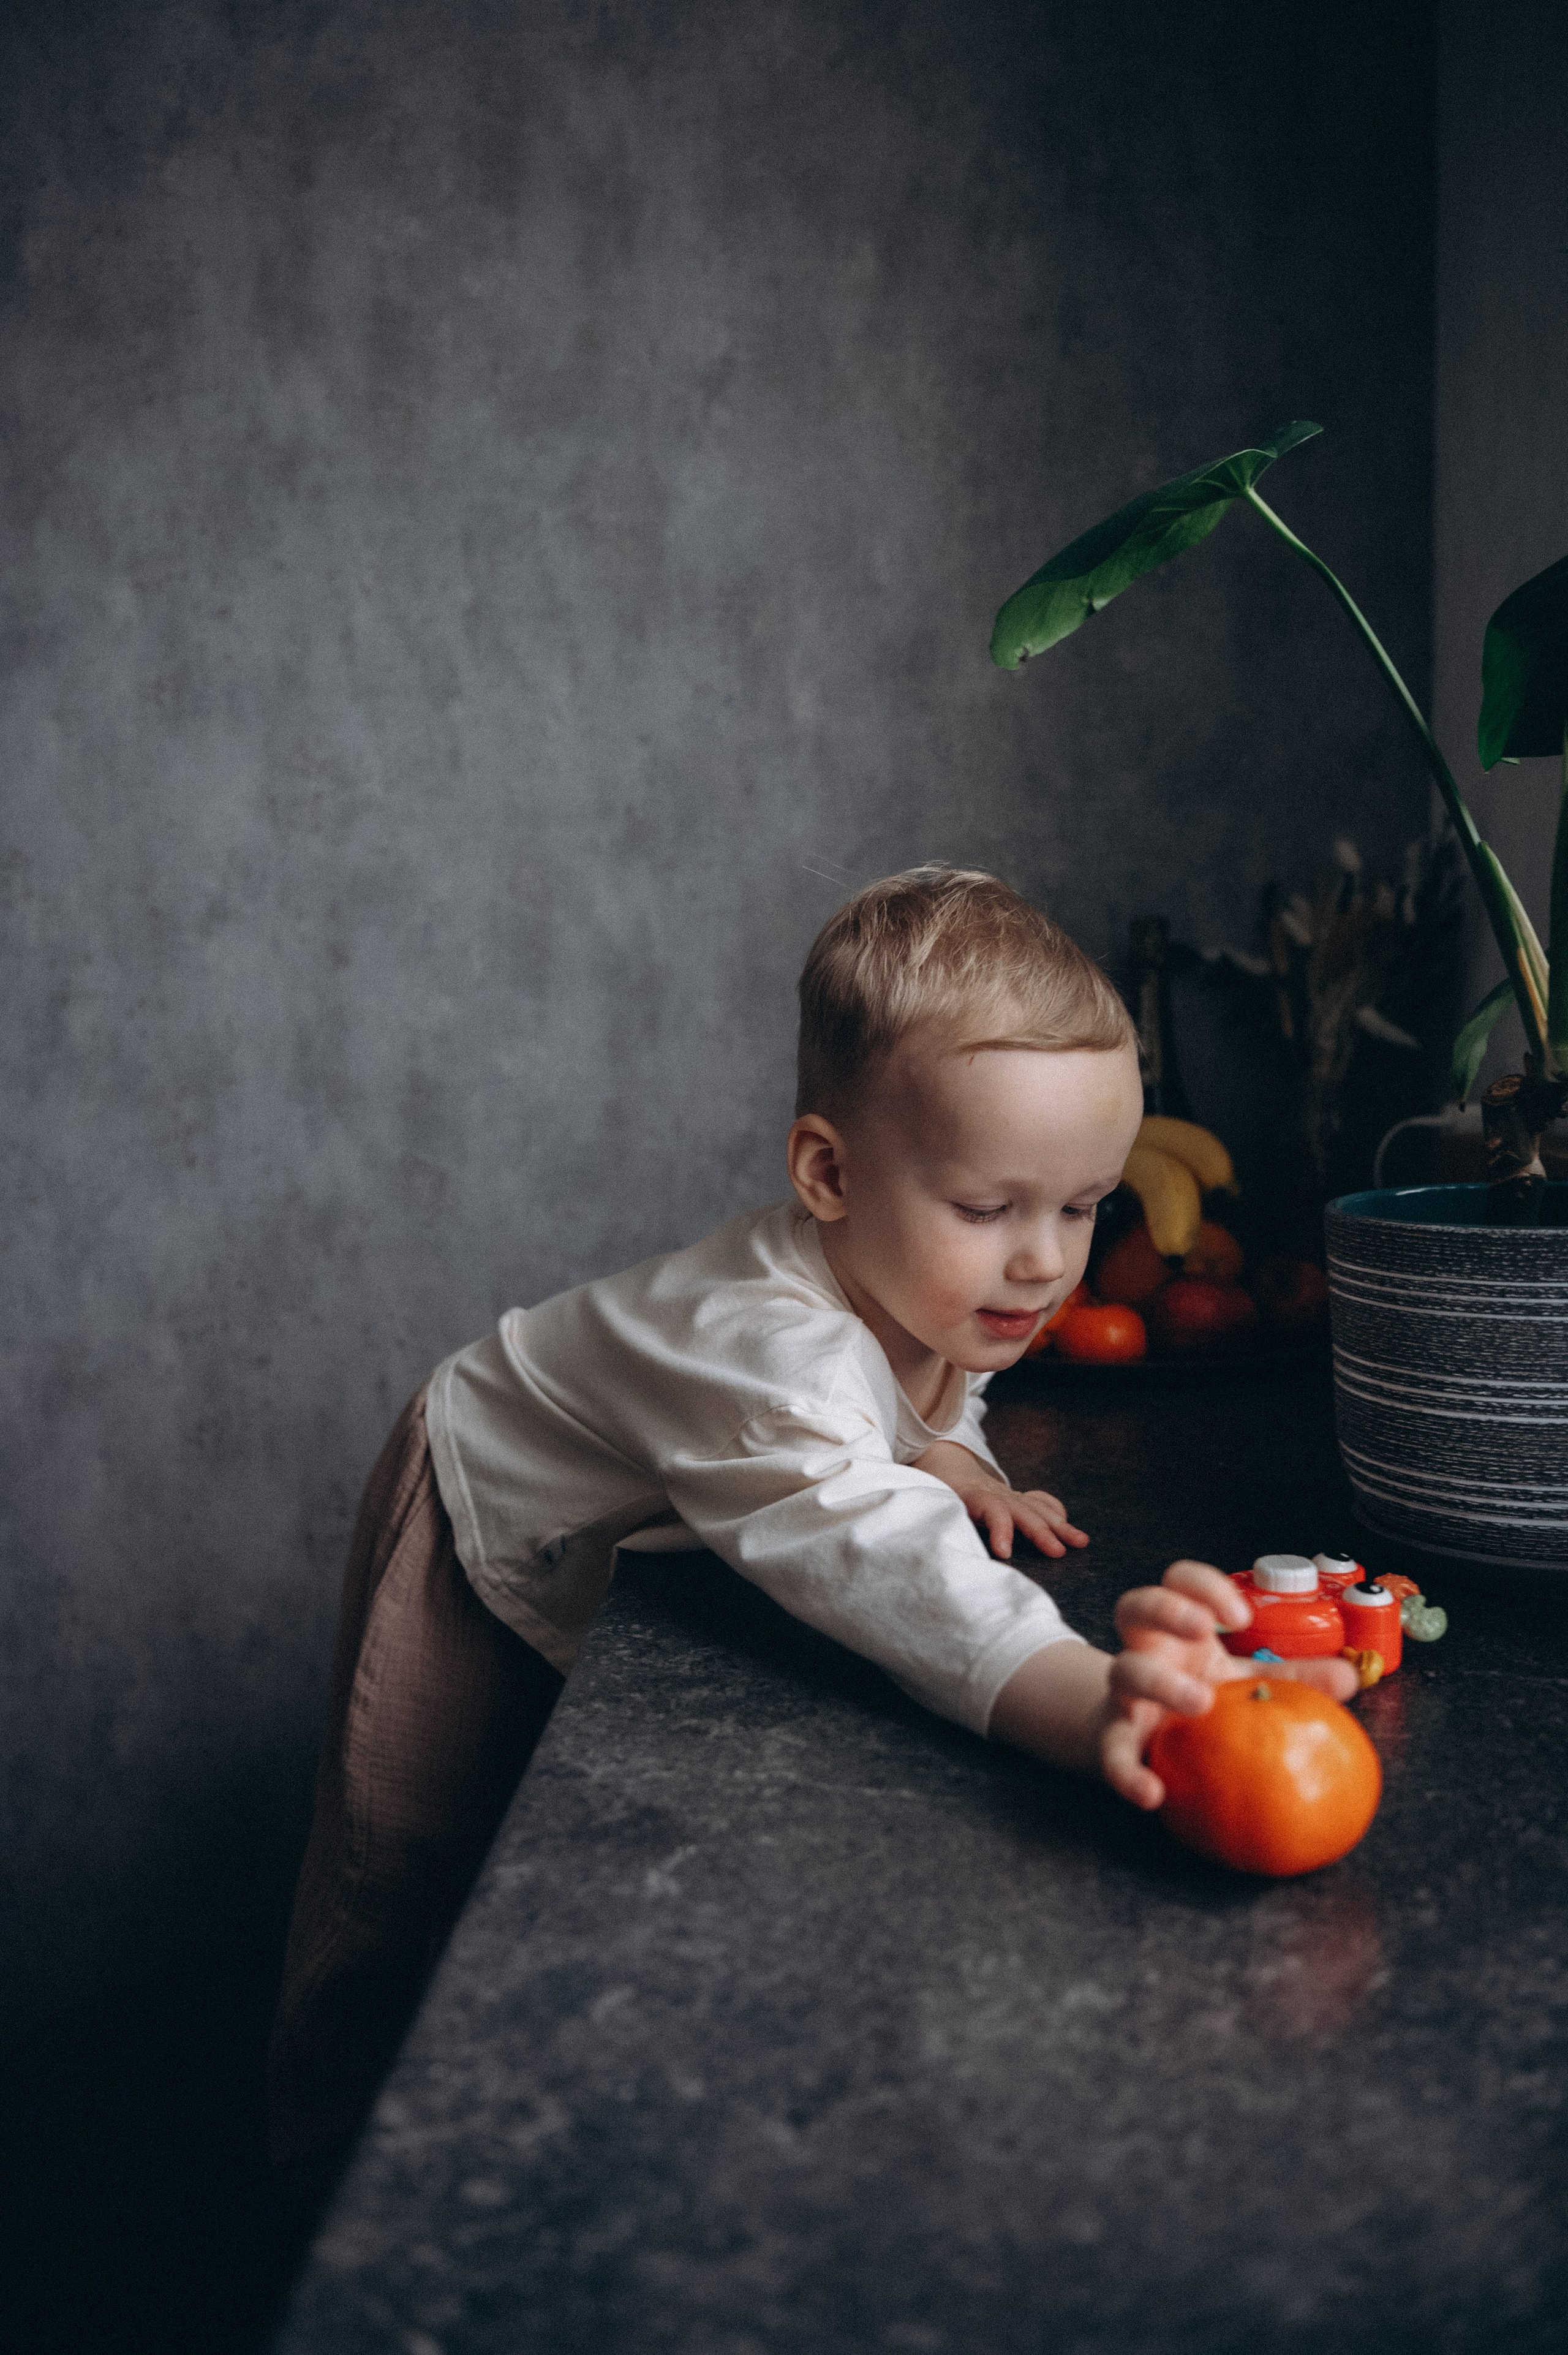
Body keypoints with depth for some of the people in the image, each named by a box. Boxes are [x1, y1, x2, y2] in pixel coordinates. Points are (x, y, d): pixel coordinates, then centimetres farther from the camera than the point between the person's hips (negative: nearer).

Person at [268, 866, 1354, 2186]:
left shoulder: (922, 1278, -21)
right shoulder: (765, 1341, -48)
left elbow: (917, 1394, 3)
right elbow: (864, 1547, -66)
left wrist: (944, 1455, -22)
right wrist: (1081, 1700, -82)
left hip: (623, 1570, 7)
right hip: (490, 1548, -7)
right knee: (408, 1882, 1)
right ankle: (345, 2163, 26)